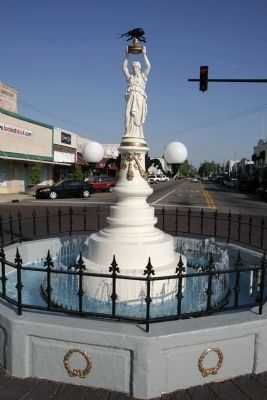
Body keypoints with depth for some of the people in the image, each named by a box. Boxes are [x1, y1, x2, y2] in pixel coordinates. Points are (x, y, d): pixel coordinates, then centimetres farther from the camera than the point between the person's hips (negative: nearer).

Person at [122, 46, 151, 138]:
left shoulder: (143, 76, 18)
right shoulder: (130, 76, 21)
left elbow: (148, 66, 6)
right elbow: (124, 68, 11)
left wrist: (144, 54, 6)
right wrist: (127, 55, 8)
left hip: (140, 98, -1)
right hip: (131, 98, 1)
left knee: (138, 118, -9)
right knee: (129, 117, -11)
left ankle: (137, 136, -13)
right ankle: (129, 136, -16)